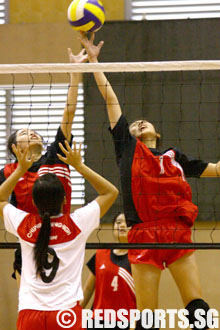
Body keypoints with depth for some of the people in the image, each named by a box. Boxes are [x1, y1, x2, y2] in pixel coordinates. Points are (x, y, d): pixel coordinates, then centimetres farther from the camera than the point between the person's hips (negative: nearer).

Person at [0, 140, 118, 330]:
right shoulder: (77, 224, -2)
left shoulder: (24, 225, 3)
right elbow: (111, 192, 13)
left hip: (29, 313, 2)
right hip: (67, 311, -2)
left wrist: (21, 169, 23)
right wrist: (78, 165, 12)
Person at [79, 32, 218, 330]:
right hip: (144, 236, -2)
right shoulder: (127, 148, 14)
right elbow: (110, 99, 14)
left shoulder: (174, 156, 20)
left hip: (178, 235, 2)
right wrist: (93, 60, 15)